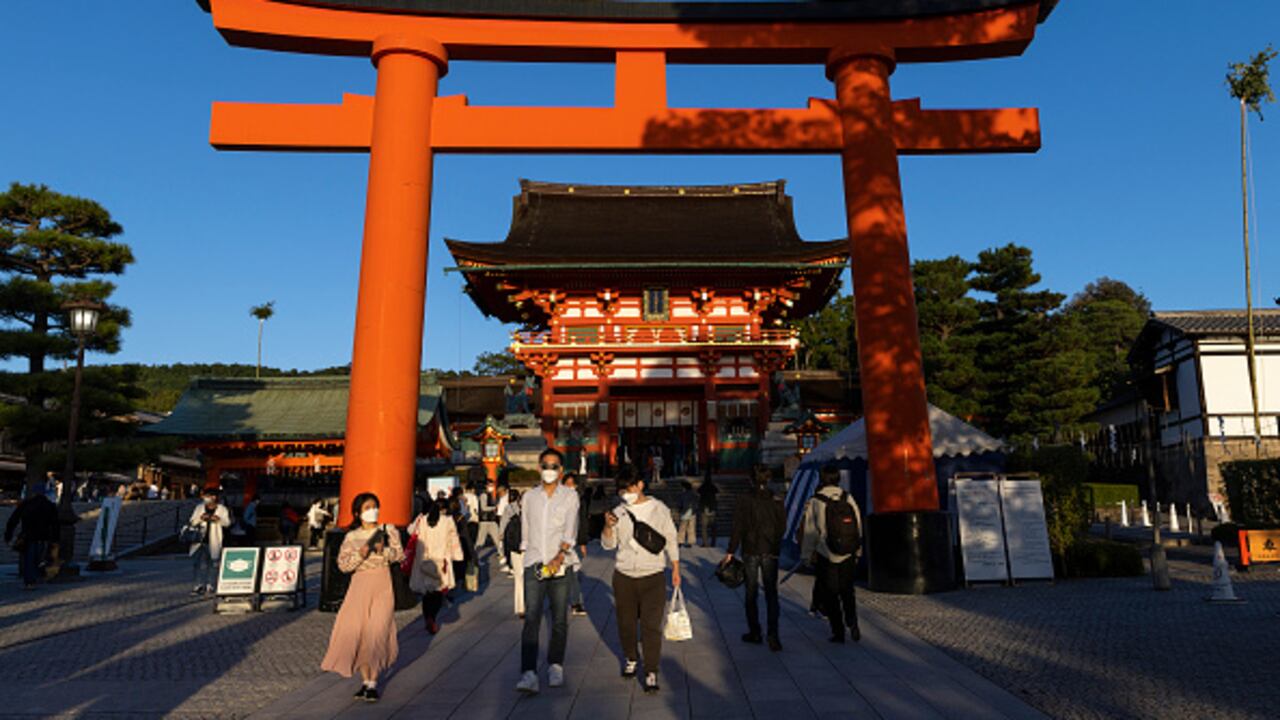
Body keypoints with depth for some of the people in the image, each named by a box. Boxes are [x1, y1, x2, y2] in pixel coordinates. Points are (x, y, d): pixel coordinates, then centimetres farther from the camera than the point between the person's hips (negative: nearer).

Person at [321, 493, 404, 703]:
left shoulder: (389, 530, 2)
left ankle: (373, 683, 2)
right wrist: (360, 555, -17)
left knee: (377, 632, -8)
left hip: (381, 585, -2)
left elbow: (400, 555, -2)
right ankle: (365, 681, 16)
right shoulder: (351, 537, 6)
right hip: (359, 585, 2)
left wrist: (384, 550, -19)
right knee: (356, 632, 0)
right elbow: (342, 564, -1)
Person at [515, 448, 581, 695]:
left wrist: (559, 557, -23)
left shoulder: (570, 496, 2)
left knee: (559, 620, 7)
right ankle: (529, 674, -11)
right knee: (531, 619, -9)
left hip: (560, 564, -1)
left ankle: (555, 666, 23)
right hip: (534, 564, 1)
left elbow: (570, 530, -10)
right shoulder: (529, 497, 10)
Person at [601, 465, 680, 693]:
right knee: (626, 622, 11)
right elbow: (609, 544, 5)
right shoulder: (619, 513, 5)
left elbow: (670, 539, 8)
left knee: (651, 625, -8)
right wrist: (608, 526, -15)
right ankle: (631, 659, 35)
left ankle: (651, 672, 0)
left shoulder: (658, 508, 0)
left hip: (653, 575, -2)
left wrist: (675, 569, 6)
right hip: (624, 575, 3)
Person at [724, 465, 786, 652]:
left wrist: (731, 552, -5)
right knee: (771, 593, 5)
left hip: (751, 551, -2)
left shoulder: (745, 500, -9)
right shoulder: (776, 500, -2)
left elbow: (738, 528, -10)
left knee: (751, 594, 11)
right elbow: (783, 526, 5)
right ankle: (772, 635, -4)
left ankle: (754, 633, 17)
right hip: (771, 552, 2)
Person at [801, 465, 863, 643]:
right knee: (847, 591, 19)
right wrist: (856, 552, 17)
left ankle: (838, 632, 10)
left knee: (830, 595, 9)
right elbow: (859, 527, 6)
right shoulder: (849, 499, 0)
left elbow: (810, 532, -4)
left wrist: (807, 555, 8)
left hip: (825, 556, -3)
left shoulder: (815, 502, -9)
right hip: (848, 556, 3)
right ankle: (852, 622, 1)